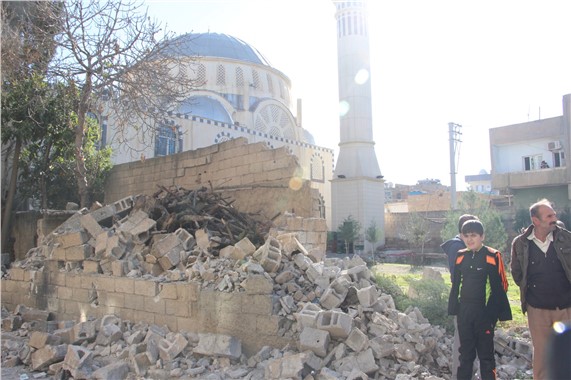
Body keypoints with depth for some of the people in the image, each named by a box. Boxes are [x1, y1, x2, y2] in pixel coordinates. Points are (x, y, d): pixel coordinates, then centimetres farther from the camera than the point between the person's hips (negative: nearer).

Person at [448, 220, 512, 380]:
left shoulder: (492, 256, -9)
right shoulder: (460, 256, 6)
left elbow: (500, 287, -7)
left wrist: (500, 312, -9)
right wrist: (454, 308, 12)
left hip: (484, 312, -4)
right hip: (464, 311, 5)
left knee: (486, 354, 6)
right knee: (465, 352, 16)